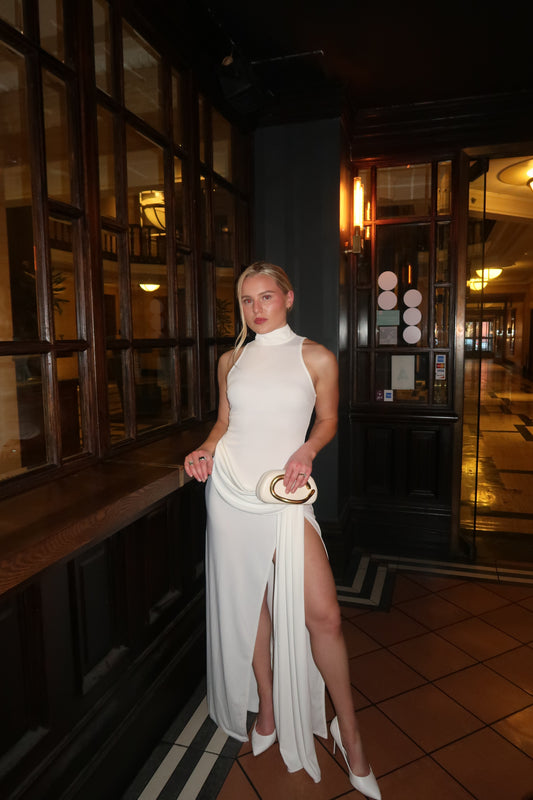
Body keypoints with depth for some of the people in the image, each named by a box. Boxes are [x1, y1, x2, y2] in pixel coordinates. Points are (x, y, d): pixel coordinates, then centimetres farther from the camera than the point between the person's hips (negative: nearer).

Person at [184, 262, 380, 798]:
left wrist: (306, 450, -10)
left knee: (322, 613, -6)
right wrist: (205, 450, -2)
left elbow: (327, 420, 8)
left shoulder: (316, 358, 0)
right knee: (249, 601, 13)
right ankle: (268, 709, 36)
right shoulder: (231, 360, 9)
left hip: (284, 492, -3)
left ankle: (348, 731, 18)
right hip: (230, 486, 3)